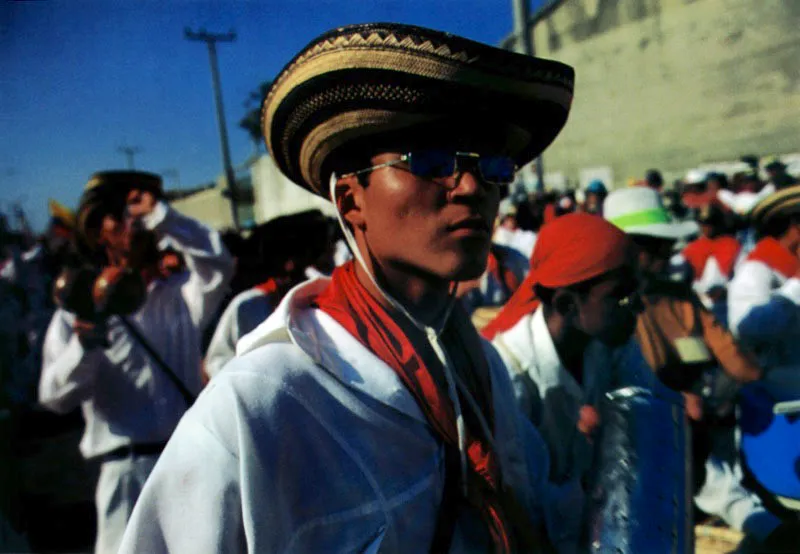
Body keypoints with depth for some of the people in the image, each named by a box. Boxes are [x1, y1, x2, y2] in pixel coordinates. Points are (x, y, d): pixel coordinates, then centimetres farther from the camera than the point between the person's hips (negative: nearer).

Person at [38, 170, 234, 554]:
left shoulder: (178, 295, 10)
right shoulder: (81, 308, 5)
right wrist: (82, 347, -24)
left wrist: (161, 215, -13)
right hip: (127, 468, -2)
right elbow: (55, 396, -4)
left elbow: (218, 267, -11)